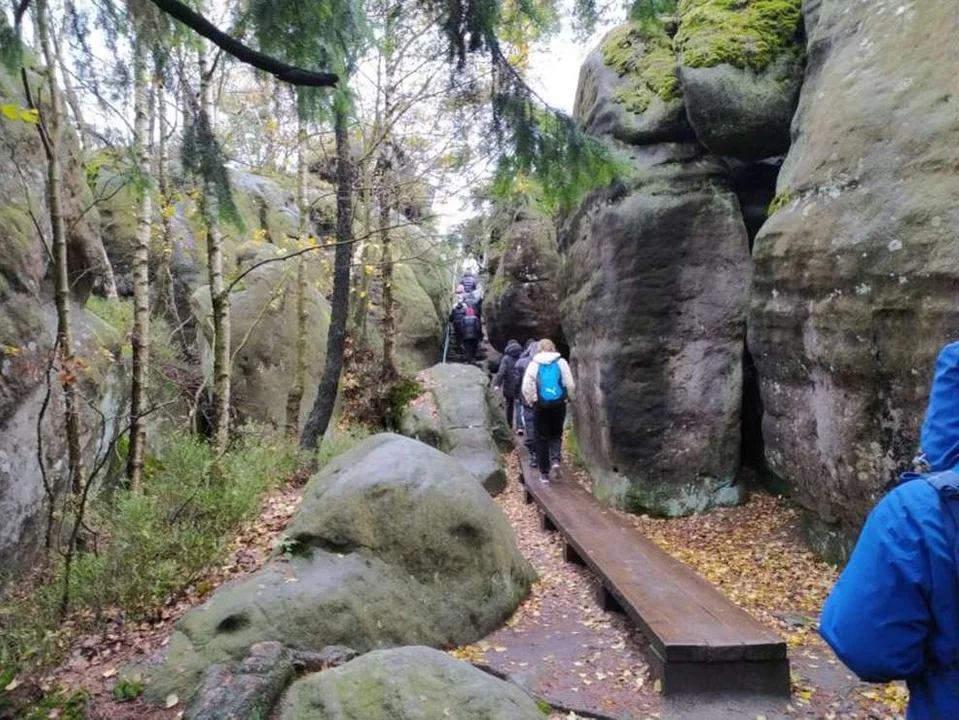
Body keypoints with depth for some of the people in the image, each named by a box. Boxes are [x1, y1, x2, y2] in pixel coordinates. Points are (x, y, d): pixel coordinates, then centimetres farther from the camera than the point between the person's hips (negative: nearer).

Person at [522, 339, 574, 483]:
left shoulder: (534, 364, 0)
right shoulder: (561, 362, 1)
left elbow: (526, 387, -4)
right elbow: (570, 385, -3)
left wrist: (530, 400, 10)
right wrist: (567, 397, 13)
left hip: (541, 405, -1)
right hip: (559, 404, 1)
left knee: (542, 438, 8)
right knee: (556, 434, 17)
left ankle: (544, 472, 9)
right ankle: (556, 459, -9)